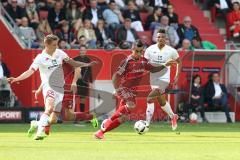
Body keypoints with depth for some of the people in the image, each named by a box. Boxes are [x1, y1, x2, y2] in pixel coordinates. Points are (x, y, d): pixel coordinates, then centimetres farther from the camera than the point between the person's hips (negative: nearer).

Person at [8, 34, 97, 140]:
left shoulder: (60, 53, 8)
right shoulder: (40, 58, -6)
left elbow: (73, 63, 17)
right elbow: (30, 71, -13)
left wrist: (87, 64, 10)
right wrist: (16, 79, -27)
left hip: (60, 88, 5)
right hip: (48, 86, -5)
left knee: (53, 120, 3)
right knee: (50, 108, -35)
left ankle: (36, 124, 29)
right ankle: (40, 131, -37)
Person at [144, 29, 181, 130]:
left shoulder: (171, 51, -5)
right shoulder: (150, 49, -2)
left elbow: (178, 62, 10)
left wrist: (177, 76, 3)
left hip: (164, 79, -4)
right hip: (153, 79, 4)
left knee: (150, 99, -20)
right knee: (161, 101, 19)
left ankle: (147, 124, -17)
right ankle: (173, 117, 45)